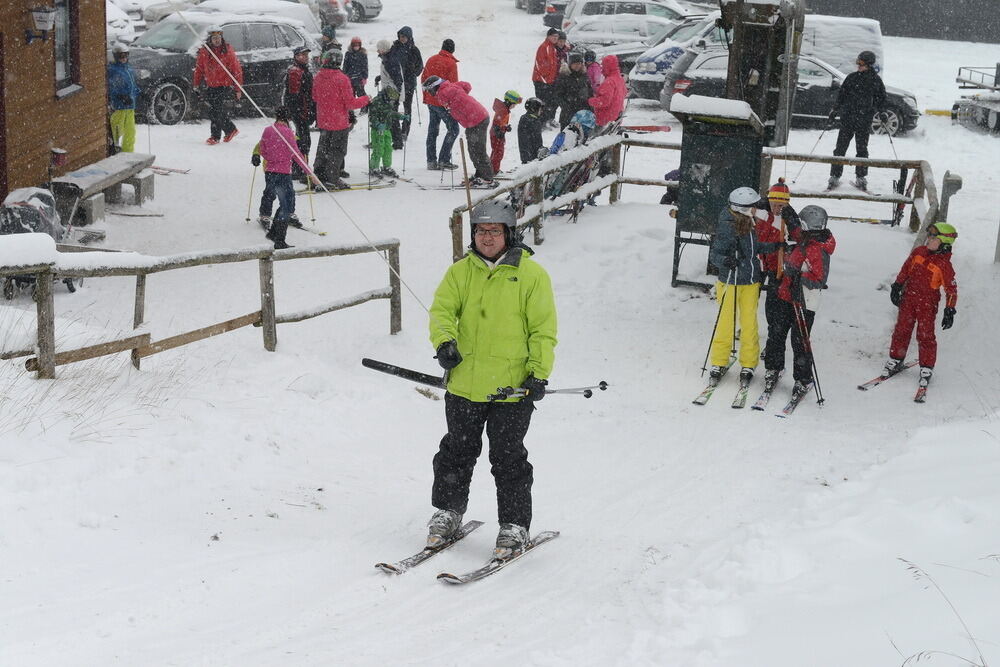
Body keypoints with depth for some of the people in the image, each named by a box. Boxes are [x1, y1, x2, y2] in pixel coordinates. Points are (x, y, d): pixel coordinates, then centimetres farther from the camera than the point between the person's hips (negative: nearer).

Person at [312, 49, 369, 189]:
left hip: (323, 121, 5)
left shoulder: (318, 78, -2)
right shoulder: (341, 78, -20)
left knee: (323, 149, 19)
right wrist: (366, 99, -3)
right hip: (339, 122, -5)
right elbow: (350, 103, -18)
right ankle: (332, 180, 7)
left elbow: (315, 97, 11)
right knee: (337, 151, 6)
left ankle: (318, 177, 23)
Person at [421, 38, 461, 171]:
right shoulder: (451, 63, -13)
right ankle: (444, 160, -5)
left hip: (430, 101, 7)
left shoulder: (431, 59, 7)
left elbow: (423, 78, 14)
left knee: (432, 130, 14)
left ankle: (431, 161, 14)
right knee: (453, 129, 2)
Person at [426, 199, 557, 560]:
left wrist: (539, 374, -11)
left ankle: (514, 526, 14)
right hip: (464, 384, 3)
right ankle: (447, 512, 31)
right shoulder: (460, 272, 7)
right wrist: (444, 342, -22)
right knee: (457, 451, 14)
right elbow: (442, 309, -2)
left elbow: (544, 330, -4)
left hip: (513, 387, -3)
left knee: (508, 459, 2)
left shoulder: (531, 274, -3)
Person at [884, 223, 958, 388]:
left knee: (925, 336, -3)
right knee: (901, 331, 10)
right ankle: (895, 361, 24)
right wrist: (897, 286, 13)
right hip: (908, 298, 5)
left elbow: (951, 288, -11)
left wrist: (949, 310, -15)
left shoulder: (944, 265, -14)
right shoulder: (919, 252, 0)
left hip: (927, 304, -5)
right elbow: (906, 269, 13)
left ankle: (927, 368, 8)